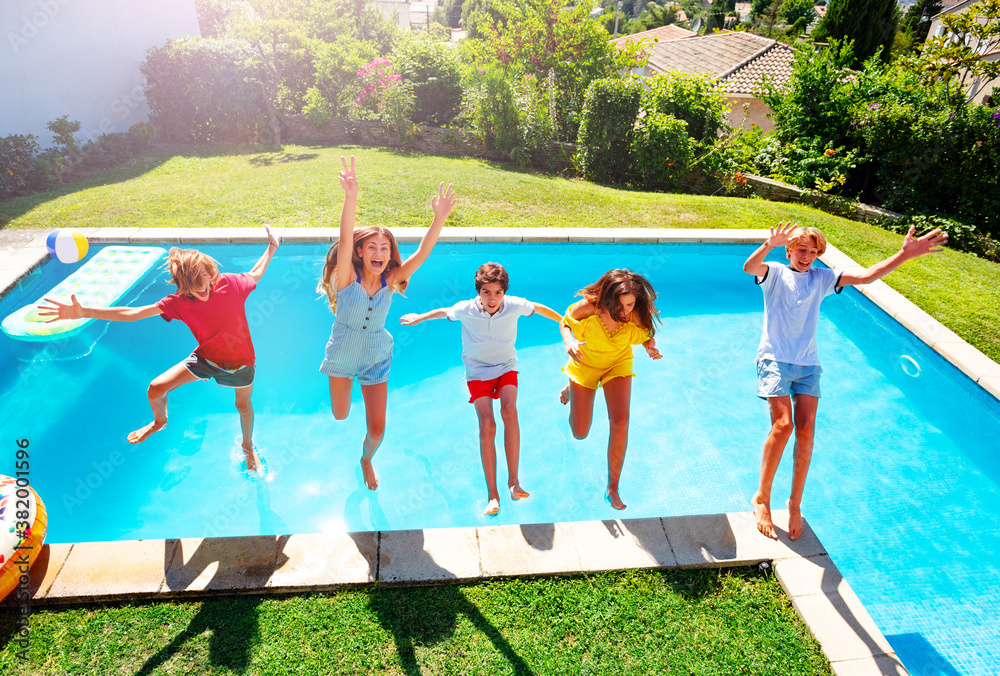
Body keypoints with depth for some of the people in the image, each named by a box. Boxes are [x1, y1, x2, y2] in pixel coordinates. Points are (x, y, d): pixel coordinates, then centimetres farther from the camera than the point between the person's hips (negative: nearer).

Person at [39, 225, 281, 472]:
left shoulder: (230, 282, -22)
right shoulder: (179, 302, -18)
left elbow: (254, 275, 0)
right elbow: (133, 313, -20)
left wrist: (272, 247, 3)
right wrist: (83, 312, -27)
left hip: (240, 361, -1)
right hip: (206, 358, 1)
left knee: (243, 406, 17)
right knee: (156, 389, -3)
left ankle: (247, 445, 50)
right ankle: (160, 421, 35)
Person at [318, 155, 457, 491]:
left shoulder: (390, 281, -13)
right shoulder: (347, 277, -20)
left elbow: (422, 254, -24)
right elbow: (345, 239, -37)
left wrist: (439, 218, -37)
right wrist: (351, 197, -53)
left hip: (376, 358, 1)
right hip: (342, 356, -1)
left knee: (377, 428, 1)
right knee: (340, 417, 18)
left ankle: (366, 459, 36)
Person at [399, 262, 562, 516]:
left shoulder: (515, 306, -18)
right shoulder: (466, 309, -18)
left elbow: (539, 308, 4)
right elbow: (444, 312, 5)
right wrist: (418, 318, 19)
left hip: (506, 367, 1)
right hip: (478, 371, 0)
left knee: (510, 411, -29)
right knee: (487, 425, -19)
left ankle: (513, 480, -19)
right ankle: (492, 494, -11)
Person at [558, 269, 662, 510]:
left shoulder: (638, 315, -27)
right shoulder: (589, 307, -32)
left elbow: (647, 335, -7)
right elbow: (564, 323, -12)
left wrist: (651, 348, -31)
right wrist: (569, 342, -34)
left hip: (618, 364, 1)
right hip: (585, 364, -1)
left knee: (620, 422, -17)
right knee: (580, 433, 7)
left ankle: (612, 489, 1)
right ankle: (571, 390, 42)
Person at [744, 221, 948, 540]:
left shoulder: (822, 278, 16)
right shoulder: (775, 272, 4)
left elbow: (865, 276, 8)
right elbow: (749, 267, -19)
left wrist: (905, 254, -5)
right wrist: (770, 244, -39)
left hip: (808, 365, 4)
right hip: (775, 360, -4)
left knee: (806, 431, -7)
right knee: (783, 424, -20)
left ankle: (795, 502, 10)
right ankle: (761, 498, -5)